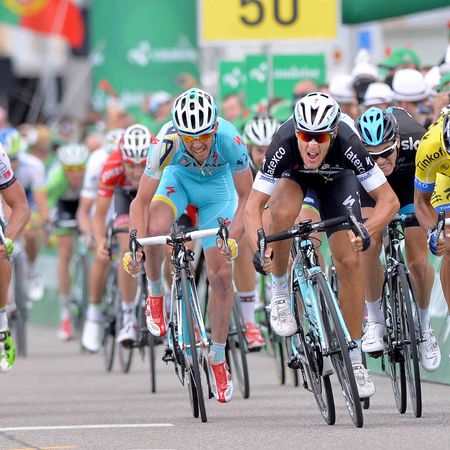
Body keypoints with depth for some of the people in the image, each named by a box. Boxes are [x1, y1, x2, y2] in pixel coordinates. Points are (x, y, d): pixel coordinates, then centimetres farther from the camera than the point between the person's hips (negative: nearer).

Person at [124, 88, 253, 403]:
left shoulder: (230, 140, -37)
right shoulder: (167, 143, -36)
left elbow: (246, 197, -26)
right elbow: (141, 202, -28)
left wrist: (233, 239, -39)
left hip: (217, 187, 0)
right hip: (179, 177, 0)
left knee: (221, 274, -6)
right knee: (155, 229, -32)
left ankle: (217, 359, 11)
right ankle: (156, 294, -2)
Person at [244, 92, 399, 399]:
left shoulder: (347, 144, -39)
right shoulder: (284, 144, -40)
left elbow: (389, 200, -35)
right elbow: (254, 204, -37)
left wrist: (366, 232, -52)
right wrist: (259, 249, -53)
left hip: (336, 177, 0)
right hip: (293, 175, 0)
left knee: (349, 262, -11)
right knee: (283, 213, -36)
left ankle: (355, 358, 1)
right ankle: (280, 291, -10)